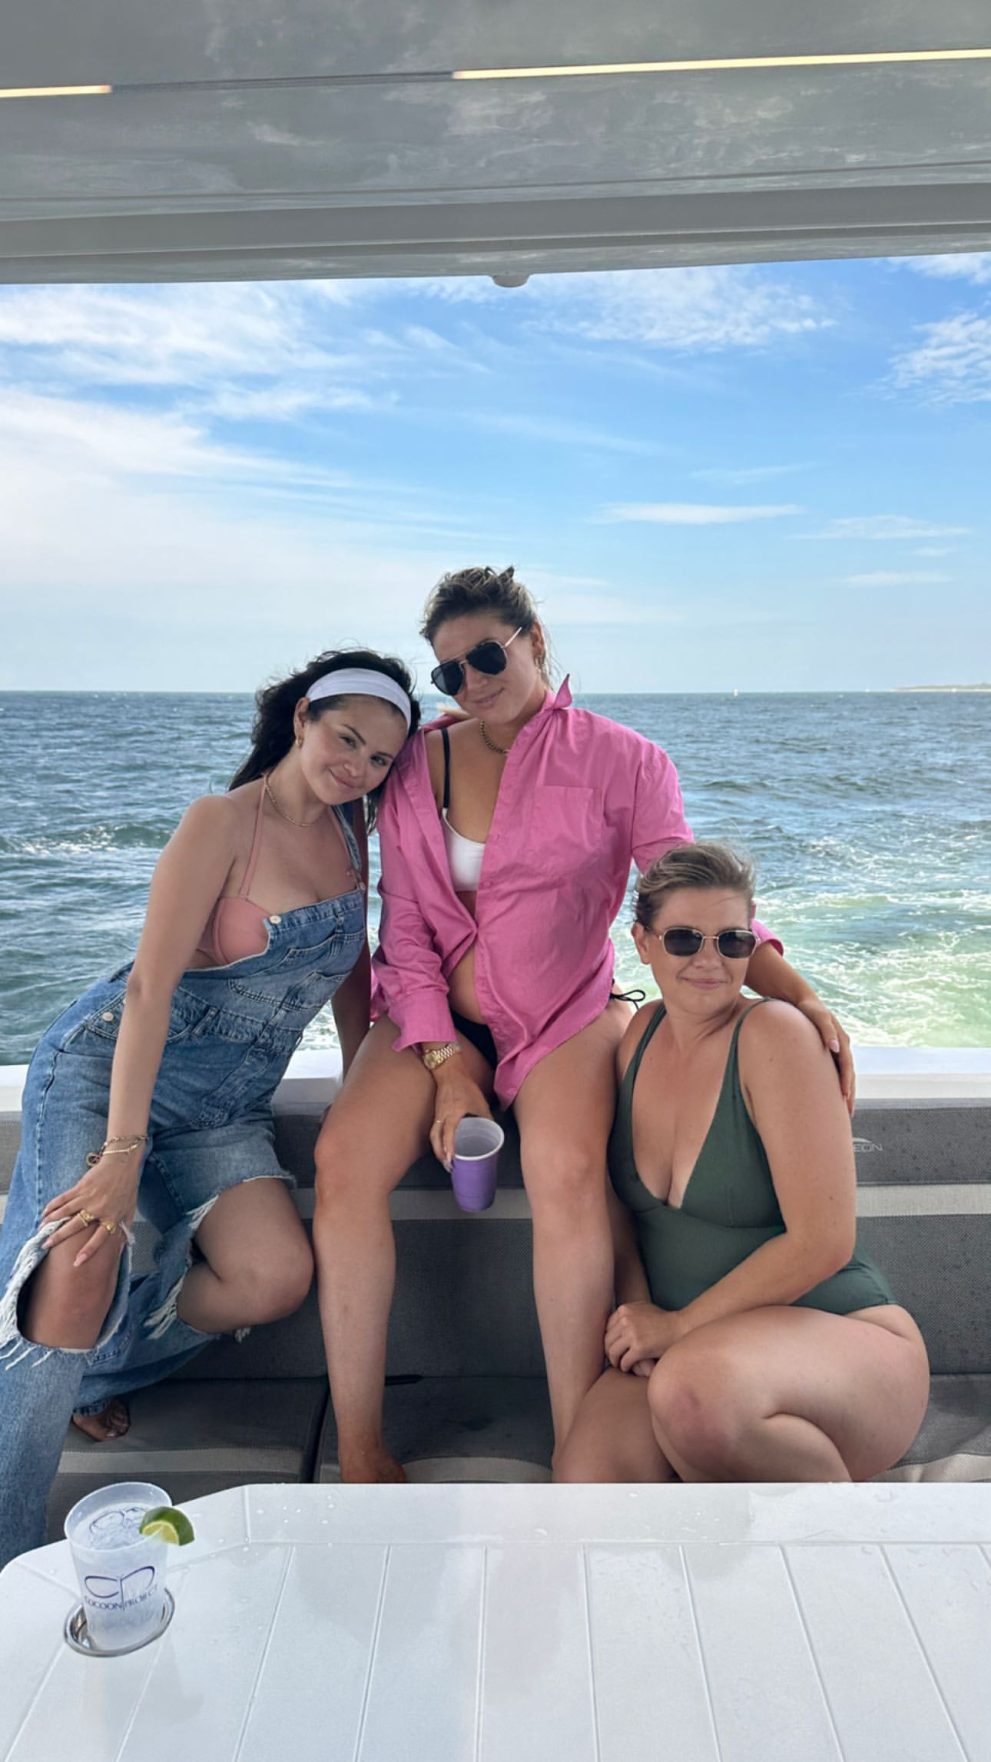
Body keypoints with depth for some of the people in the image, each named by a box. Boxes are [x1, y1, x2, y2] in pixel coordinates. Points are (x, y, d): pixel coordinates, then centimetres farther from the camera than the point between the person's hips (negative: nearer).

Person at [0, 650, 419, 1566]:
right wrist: (124, 1155, -25)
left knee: (277, 1277, -15)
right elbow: (149, 987, -20)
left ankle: (88, 1369, 13)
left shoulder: (349, 831, 3)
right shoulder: (222, 822, -15)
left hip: (225, 1108, 5)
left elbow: (349, 959, 15)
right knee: (79, 1271, -25)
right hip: (104, 1067, -5)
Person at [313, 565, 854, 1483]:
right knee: (344, 1156, -25)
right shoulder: (417, 766, 3)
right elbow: (405, 932, 0)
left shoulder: (620, 761, -3)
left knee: (567, 1171, -34)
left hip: (565, 1014, -2)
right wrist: (447, 1068, -10)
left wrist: (801, 998, -20)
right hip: (437, 1017, 2)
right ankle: (358, 1450, -12)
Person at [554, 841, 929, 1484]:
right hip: (694, 1350, 4)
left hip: (841, 1343, -3)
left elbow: (823, 1242, -18)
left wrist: (678, 1324, -12)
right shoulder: (643, 1032, 5)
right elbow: (622, 1200, 12)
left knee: (695, 1391, -37)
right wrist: (639, 1317, -5)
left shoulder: (775, 1035, -14)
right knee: (588, 1473, -26)